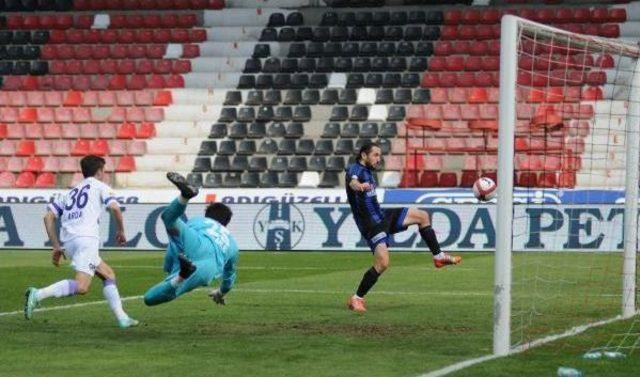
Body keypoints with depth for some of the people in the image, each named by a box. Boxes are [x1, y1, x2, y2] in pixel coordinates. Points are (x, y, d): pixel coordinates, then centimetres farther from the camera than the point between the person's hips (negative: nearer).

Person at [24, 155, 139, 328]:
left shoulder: (71, 192, 29)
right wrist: (121, 231, 13)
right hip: (86, 237, -7)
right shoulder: (100, 187, 14)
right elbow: (115, 208, -3)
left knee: (108, 274, 20)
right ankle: (38, 294, -32)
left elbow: (48, 217, 19)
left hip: (69, 242, 7)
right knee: (81, 286, -20)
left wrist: (56, 246, 21)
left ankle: (122, 318, 13)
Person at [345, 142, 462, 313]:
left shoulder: (368, 171, 13)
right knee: (383, 263, -22)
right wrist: (358, 186, -65)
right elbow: (352, 181, -43)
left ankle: (438, 256, 21)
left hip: (382, 216, 10)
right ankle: (356, 299, -11)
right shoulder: (355, 169, -16)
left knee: (422, 216, 12)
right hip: (371, 224, -10)